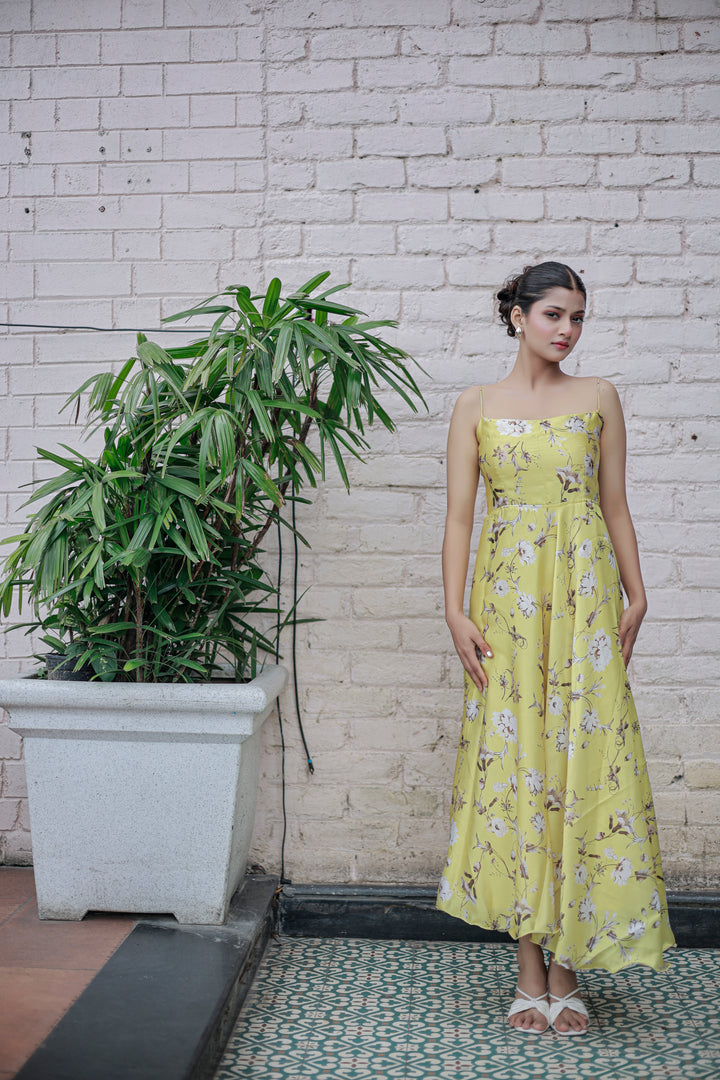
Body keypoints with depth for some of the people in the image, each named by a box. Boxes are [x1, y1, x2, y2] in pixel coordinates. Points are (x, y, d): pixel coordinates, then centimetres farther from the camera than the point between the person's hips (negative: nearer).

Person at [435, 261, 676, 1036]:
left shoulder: (598, 398, 9)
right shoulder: (476, 406, 7)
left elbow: (614, 505, 10)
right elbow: (458, 515, 3)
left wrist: (635, 595, 2)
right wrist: (455, 610, -6)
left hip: (584, 599, 1)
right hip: (506, 600, 0)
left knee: (584, 762, -2)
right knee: (512, 765, 0)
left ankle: (567, 970, 11)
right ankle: (530, 971, 12)